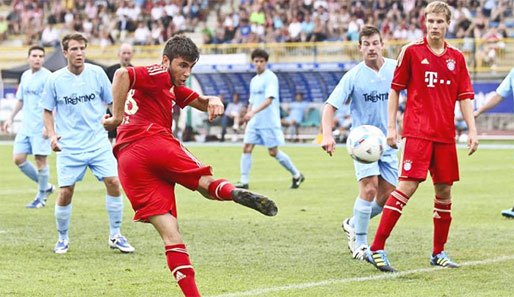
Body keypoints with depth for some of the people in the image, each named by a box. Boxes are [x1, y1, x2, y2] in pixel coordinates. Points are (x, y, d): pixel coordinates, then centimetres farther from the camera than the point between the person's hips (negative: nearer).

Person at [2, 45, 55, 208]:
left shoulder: (47, 77, -10)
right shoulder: (25, 76, 13)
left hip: (40, 128, -7)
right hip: (25, 126, 7)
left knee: (40, 160, -3)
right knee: (18, 159, 2)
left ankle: (41, 197, 11)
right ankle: (46, 186, 18)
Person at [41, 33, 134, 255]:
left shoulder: (97, 73, 0)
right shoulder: (55, 80, -2)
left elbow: (112, 102, 11)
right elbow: (47, 111, 8)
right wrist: (52, 134, -5)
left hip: (98, 142, 1)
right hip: (68, 147, -1)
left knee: (113, 182, -11)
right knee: (65, 192, -5)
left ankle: (115, 236, 5)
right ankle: (62, 239, 17)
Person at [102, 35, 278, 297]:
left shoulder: (173, 87, 32)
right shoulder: (159, 74, 4)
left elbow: (200, 102, 32)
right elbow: (122, 75, -13)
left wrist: (212, 101, 8)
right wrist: (117, 117, -15)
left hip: (127, 160, 7)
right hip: (155, 142, -7)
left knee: (170, 234, 0)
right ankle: (234, 192, -35)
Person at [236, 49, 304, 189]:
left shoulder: (271, 78, -10)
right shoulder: (254, 80, 15)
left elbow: (269, 100, -22)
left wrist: (253, 112, -32)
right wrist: (247, 117, 18)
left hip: (269, 122, -7)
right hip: (254, 122, 7)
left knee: (273, 152, -2)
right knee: (247, 148, -5)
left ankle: (297, 175, 14)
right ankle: (244, 181, -2)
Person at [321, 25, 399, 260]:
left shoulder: (394, 68, -2)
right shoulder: (354, 76, -10)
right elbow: (330, 106, -11)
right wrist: (327, 135, -27)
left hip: (387, 142, 4)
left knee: (387, 197, 2)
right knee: (369, 187, -21)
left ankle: (353, 224, 28)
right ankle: (360, 243, -9)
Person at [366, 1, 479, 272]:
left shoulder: (456, 58, 10)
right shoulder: (411, 51, 0)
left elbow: (464, 97, 12)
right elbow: (395, 90, 3)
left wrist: (472, 130, 3)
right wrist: (391, 126, -1)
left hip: (445, 135, 5)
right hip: (417, 131, -5)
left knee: (444, 191, 6)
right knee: (407, 186, -15)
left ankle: (439, 253, 19)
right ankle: (376, 249, -15)